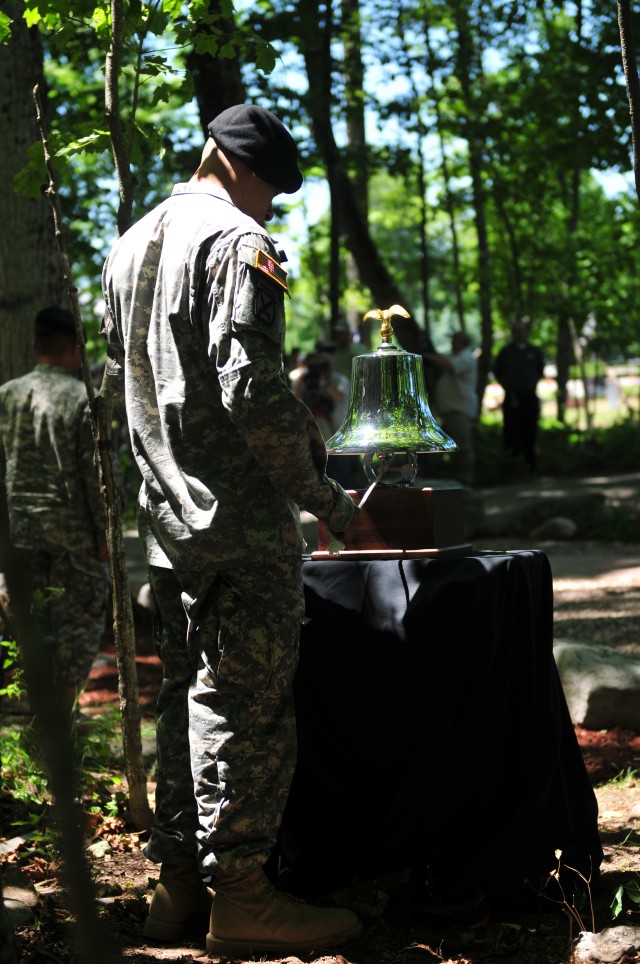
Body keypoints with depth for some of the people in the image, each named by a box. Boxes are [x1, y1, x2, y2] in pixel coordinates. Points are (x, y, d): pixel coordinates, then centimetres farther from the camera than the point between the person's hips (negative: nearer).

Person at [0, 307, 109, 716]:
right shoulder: (83, 398, -9)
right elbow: (94, 473, -12)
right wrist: (104, 535, -6)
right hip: (73, 536, -5)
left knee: (33, 629, 14)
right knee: (80, 628, 5)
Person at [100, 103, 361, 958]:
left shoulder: (130, 247, 17)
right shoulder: (236, 243, -12)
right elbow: (252, 390, -21)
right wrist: (324, 497, -14)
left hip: (168, 518, 9)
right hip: (242, 520, -9)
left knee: (186, 694, 14)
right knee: (246, 702, -3)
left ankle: (178, 883, 21)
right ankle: (240, 895, 3)